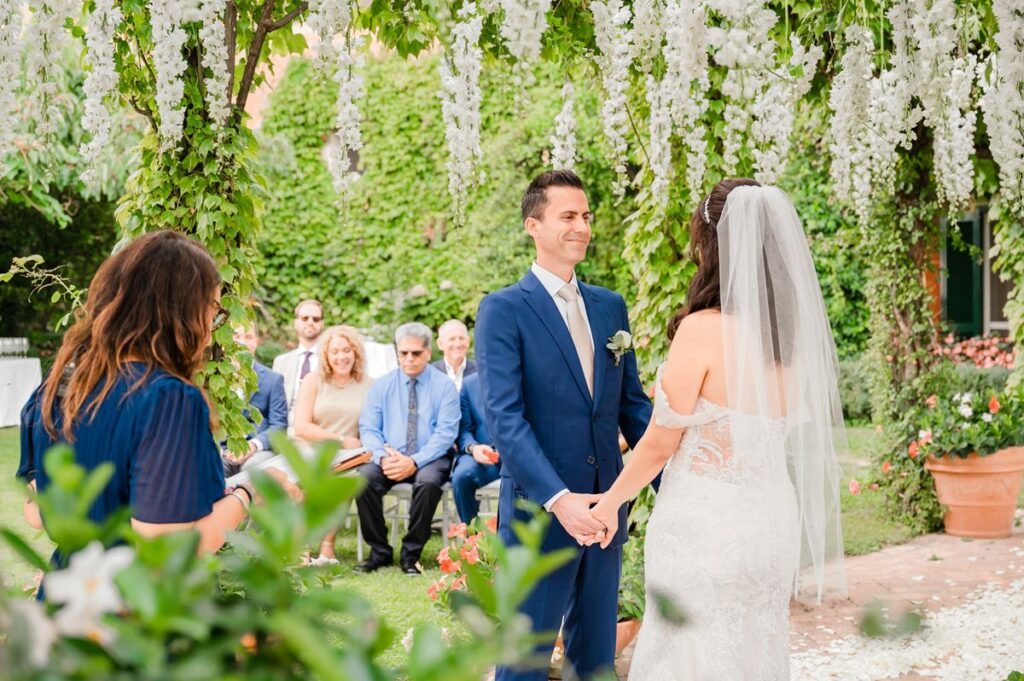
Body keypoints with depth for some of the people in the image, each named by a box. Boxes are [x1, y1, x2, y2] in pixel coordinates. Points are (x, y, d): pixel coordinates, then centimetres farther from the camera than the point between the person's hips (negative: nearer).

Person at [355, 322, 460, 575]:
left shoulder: (444, 386, 4)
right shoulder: (382, 385, 11)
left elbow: (445, 433, -5)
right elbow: (368, 429, 4)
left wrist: (415, 462, -19)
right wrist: (383, 456, -17)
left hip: (428, 459, -2)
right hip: (389, 458, 2)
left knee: (428, 482, -36)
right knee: (364, 477, -29)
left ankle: (410, 555, -18)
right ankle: (379, 552, -13)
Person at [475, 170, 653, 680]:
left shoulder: (610, 306, 11)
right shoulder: (504, 309, -8)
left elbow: (632, 404, 12)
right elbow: (504, 416, -16)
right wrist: (558, 499, -27)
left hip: (603, 510, 6)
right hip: (539, 511, -6)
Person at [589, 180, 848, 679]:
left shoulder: (703, 329, -16)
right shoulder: (794, 333, 2)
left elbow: (660, 444, -11)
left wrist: (610, 502, 5)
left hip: (706, 525, -6)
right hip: (772, 521, 6)